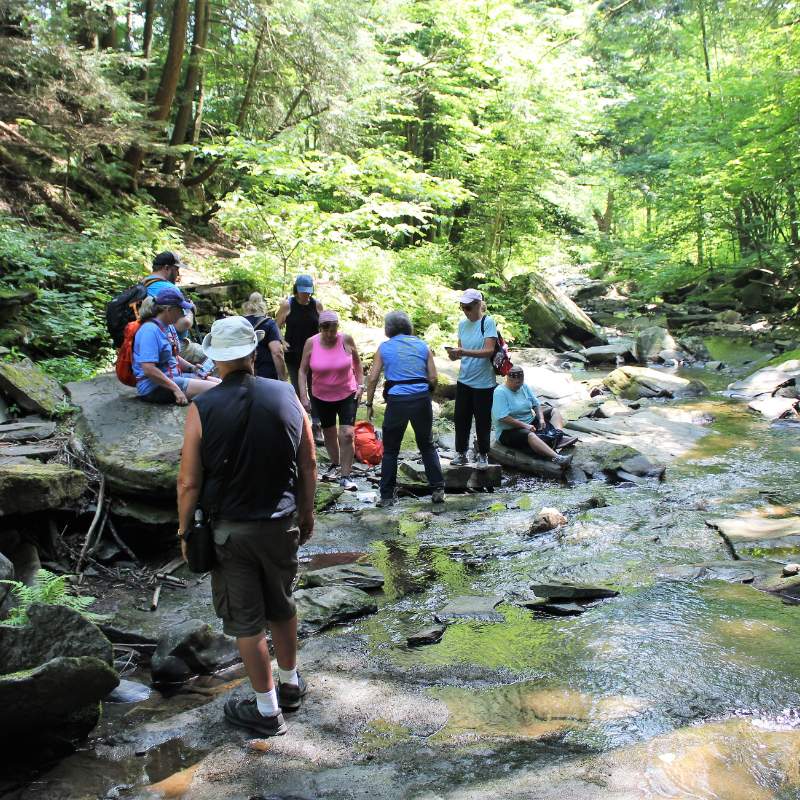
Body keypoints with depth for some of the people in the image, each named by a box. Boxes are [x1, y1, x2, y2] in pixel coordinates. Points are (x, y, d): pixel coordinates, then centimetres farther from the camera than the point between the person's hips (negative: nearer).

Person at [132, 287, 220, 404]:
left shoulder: (169, 327, 12)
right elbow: (148, 369, -26)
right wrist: (175, 389, -23)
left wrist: (192, 368, 7)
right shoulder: (150, 330, -18)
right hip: (154, 386, -11)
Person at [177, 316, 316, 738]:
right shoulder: (286, 396, -7)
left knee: (245, 621, 10)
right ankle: (291, 684, 40)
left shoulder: (202, 409, -15)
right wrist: (307, 512, 13)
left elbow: (189, 482, -12)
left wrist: (184, 530, 2)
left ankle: (266, 710, 22)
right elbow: (308, 465, 0)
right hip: (281, 524, 3)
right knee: (282, 607, 23)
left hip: (230, 529, -3)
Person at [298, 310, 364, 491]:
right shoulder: (311, 343, -11)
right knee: (329, 433, 18)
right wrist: (303, 396, -11)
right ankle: (335, 465, 41)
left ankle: (345, 476, -5)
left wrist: (360, 384, -4)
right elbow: (303, 370, -4)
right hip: (321, 397, 2)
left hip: (347, 395, -2)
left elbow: (357, 363, 3)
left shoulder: (346, 340, -13)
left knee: (346, 435, -13)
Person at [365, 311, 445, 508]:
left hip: (397, 401, -2)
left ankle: (387, 496, 12)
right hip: (422, 399, 2)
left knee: (390, 449, 10)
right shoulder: (422, 346, 9)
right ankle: (438, 489, 16)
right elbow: (433, 378, 5)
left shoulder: (384, 347, 4)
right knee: (427, 445, 18)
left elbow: (373, 378, 0)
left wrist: (369, 404, 8)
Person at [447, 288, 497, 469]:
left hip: (483, 382, -5)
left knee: (482, 420, 5)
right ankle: (461, 453, 23)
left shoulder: (488, 322, -11)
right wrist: (454, 354, -9)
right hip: (464, 380, 5)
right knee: (460, 417, 9)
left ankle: (483, 455, 21)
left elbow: (489, 351, -19)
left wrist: (464, 352, -27)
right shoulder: (462, 324, 7)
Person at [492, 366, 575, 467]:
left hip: (529, 424, 9)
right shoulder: (500, 392, -17)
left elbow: (536, 404, 10)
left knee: (554, 411, 4)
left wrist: (541, 419, -10)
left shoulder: (524, 387, 7)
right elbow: (503, 418, -25)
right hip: (509, 431, -9)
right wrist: (525, 425, -25)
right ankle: (556, 458, -57)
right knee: (529, 435, -39)